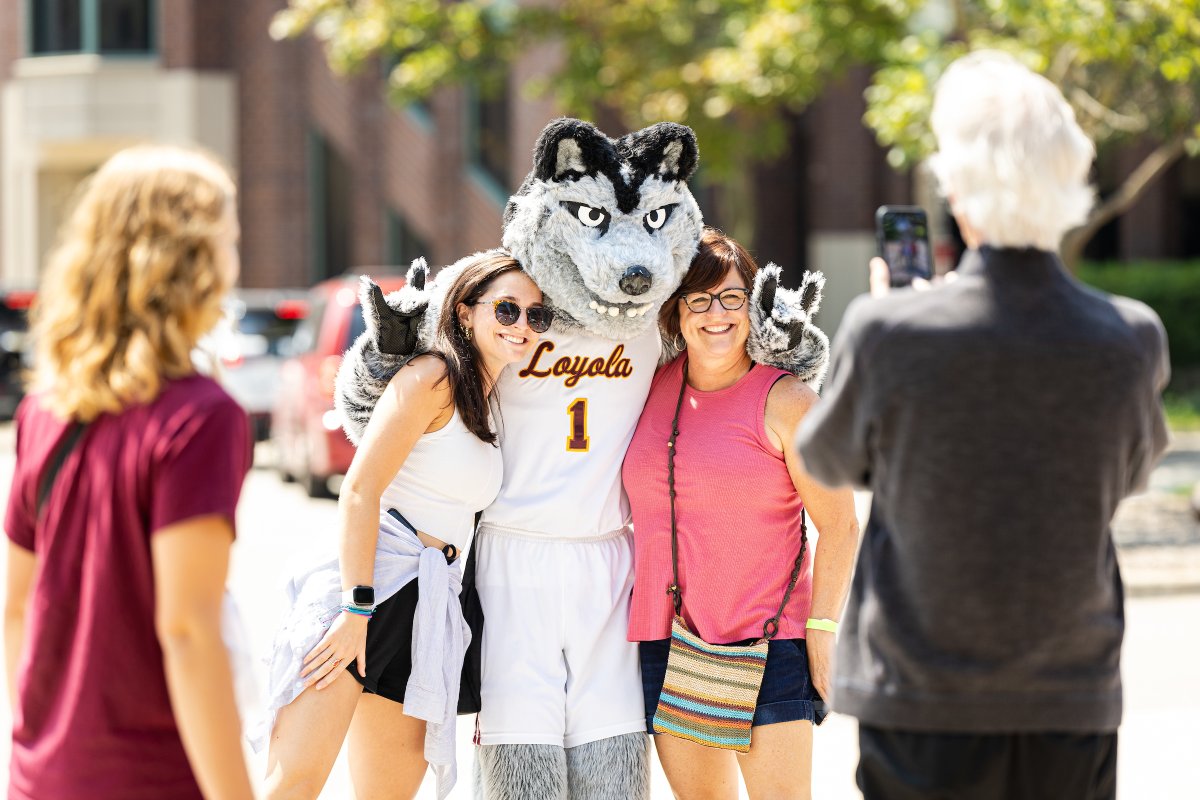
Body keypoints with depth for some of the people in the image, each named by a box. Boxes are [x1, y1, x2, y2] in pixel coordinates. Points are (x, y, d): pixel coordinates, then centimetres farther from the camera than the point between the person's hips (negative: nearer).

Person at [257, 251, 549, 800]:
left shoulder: (493, 404, 20)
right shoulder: (432, 378, -5)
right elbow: (360, 490, -12)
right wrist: (357, 609, -20)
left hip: (427, 609, 9)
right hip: (366, 585, -9)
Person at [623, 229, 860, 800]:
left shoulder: (784, 400, -6)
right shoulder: (654, 388, 9)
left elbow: (839, 526, -5)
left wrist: (822, 631, -10)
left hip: (767, 641, -5)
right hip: (666, 639, 5)